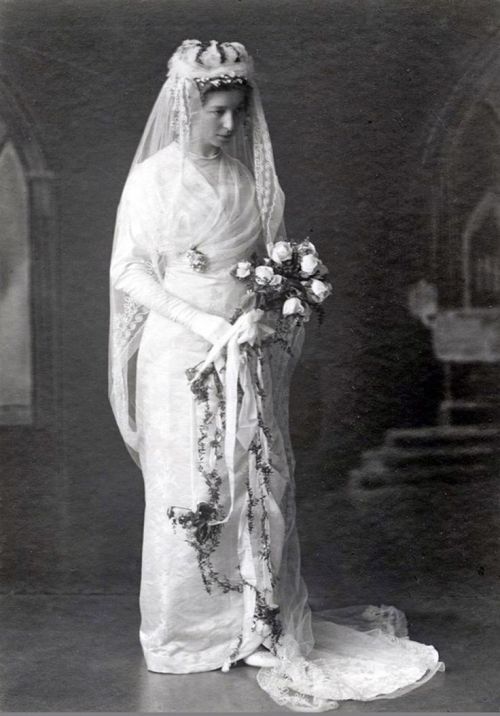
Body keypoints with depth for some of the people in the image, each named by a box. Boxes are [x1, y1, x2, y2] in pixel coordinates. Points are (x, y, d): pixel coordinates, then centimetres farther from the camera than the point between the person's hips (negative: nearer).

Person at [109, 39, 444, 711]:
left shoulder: (253, 178, 8)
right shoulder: (152, 178, -1)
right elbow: (131, 273, -4)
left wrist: (263, 312, -8)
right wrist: (202, 323, -13)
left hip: (248, 358, 3)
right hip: (179, 359, -3)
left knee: (258, 488, 4)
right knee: (183, 493, 2)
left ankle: (261, 624, 15)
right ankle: (185, 631, 16)